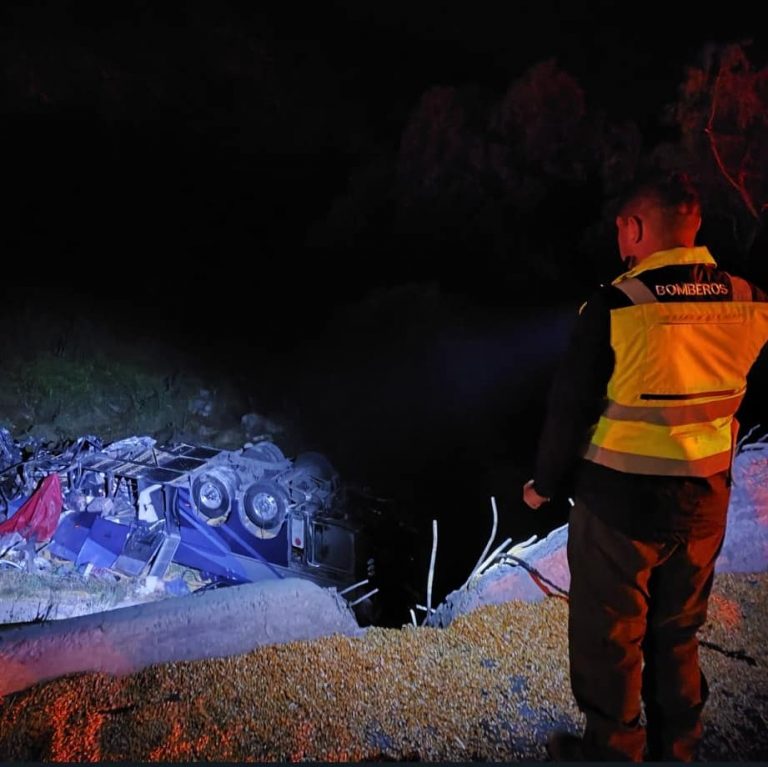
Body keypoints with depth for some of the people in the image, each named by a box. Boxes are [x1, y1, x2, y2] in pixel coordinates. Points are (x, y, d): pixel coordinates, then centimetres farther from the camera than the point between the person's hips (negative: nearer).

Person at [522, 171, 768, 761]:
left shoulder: (616, 307, -20)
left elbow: (570, 409, -13)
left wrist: (544, 484, 1)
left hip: (619, 504, -5)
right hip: (704, 504, 5)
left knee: (608, 640, 14)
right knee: (677, 635, 23)